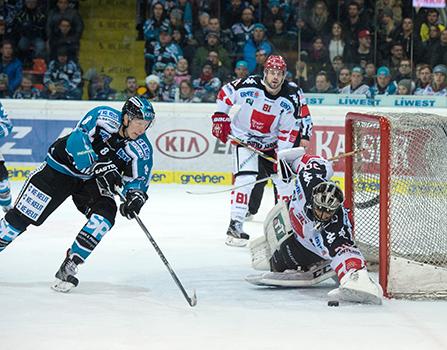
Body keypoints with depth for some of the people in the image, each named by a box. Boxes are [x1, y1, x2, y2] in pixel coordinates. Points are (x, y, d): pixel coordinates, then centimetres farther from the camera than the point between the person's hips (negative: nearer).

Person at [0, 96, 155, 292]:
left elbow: (138, 179, -5)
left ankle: (68, 268, -13)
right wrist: (101, 167, -40)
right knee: (23, 215, -6)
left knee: (105, 215, -22)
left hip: (93, 182, 3)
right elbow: (76, 141, -31)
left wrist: (135, 197, -27)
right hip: (61, 167, -3)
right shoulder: (103, 116, -24)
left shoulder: (142, 149, -12)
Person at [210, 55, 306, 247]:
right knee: (246, 178, -22)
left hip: (271, 143, 5)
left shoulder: (291, 97, -13)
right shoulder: (248, 86, -23)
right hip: (243, 138, -5)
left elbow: (289, 128, -6)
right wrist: (220, 118, -8)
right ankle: (235, 225, -23)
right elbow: (225, 94, -5)